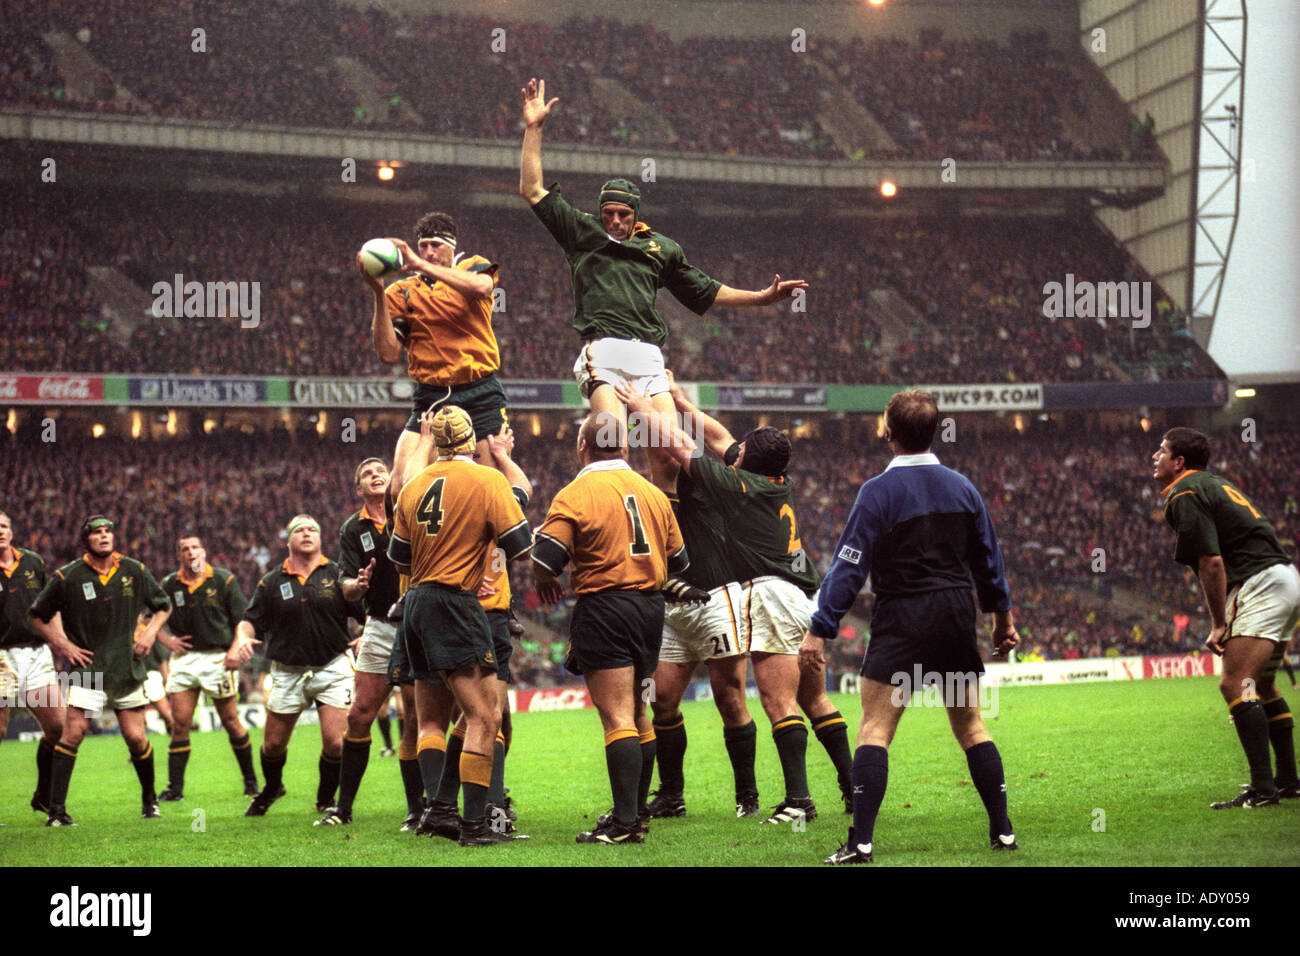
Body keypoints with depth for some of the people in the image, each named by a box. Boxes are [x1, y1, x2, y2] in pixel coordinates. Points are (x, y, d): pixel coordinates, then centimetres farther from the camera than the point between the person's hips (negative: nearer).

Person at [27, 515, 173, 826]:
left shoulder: (134, 571, 3)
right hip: (88, 669, -2)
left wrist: (151, 632, 0)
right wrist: (62, 644, -4)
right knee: (72, 733, -13)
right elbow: (37, 616, 7)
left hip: (129, 670, 2)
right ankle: (56, 809, -8)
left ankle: (149, 799, 24)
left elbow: (163, 605, 17)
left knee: (136, 738, 1)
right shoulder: (67, 576, -4)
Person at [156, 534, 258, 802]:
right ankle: (175, 787, 0)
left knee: (231, 722, 3)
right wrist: (167, 640, 0)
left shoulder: (224, 580, -1)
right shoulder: (169, 585, 6)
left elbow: (243, 619, 1)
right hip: (184, 657, 2)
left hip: (218, 657, -2)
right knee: (180, 723, -4)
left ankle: (250, 780, 17)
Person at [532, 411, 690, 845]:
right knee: (637, 715, 16)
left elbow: (544, 560, -15)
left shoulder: (575, 495, -9)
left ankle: (625, 822, -14)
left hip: (605, 608, -7)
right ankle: (634, 812, 23)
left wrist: (546, 583, 8)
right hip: (651, 607, 7)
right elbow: (678, 560, 17)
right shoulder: (653, 493, 10)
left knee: (618, 718, -10)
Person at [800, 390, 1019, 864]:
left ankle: (861, 842, -14)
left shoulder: (878, 492, -9)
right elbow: (988, 558, 17)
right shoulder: (961, 487, 7)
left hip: (901, 621, -5)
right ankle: (1002, 831, 14)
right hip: (956, 616, 5)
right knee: (970, 725, 15)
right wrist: (1002, 615, 30)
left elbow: (849, 566, -13)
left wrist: (819, 630, -11)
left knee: (874, 729, -5)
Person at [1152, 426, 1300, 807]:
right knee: (1261, 686, 21)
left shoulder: (1185, 494, -9)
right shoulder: (1213, 483, 21)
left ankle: (1263, 788, -22)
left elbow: (1211, 562, -17)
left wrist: (1219, 624, -12)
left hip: (1260, 586, -11)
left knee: (1236, 685, -16)